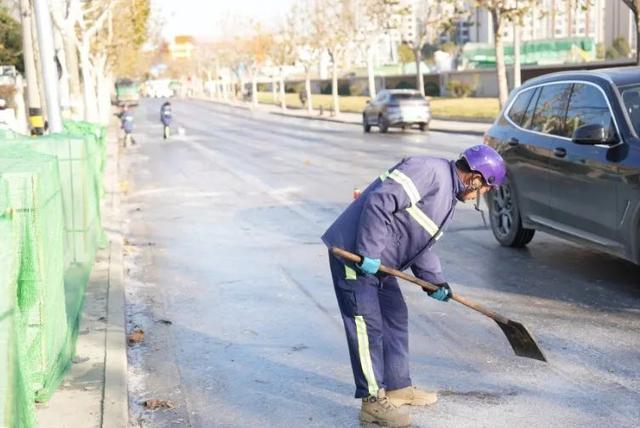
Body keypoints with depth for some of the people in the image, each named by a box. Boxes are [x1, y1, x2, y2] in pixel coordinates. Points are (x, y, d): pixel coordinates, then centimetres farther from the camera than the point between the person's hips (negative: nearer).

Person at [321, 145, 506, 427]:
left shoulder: (449, 197, 16)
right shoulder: (430, 171, -18)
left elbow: (421, 244, 21)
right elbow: (378, 202, -26)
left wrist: (435, 280, 14)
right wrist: (369, 252, -25)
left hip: (378, 262, 11)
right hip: (354, 253, -11)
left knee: (395, 318, 17)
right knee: (367, 325, -5)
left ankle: (398, 387, 30)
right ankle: (373, 401, 4)